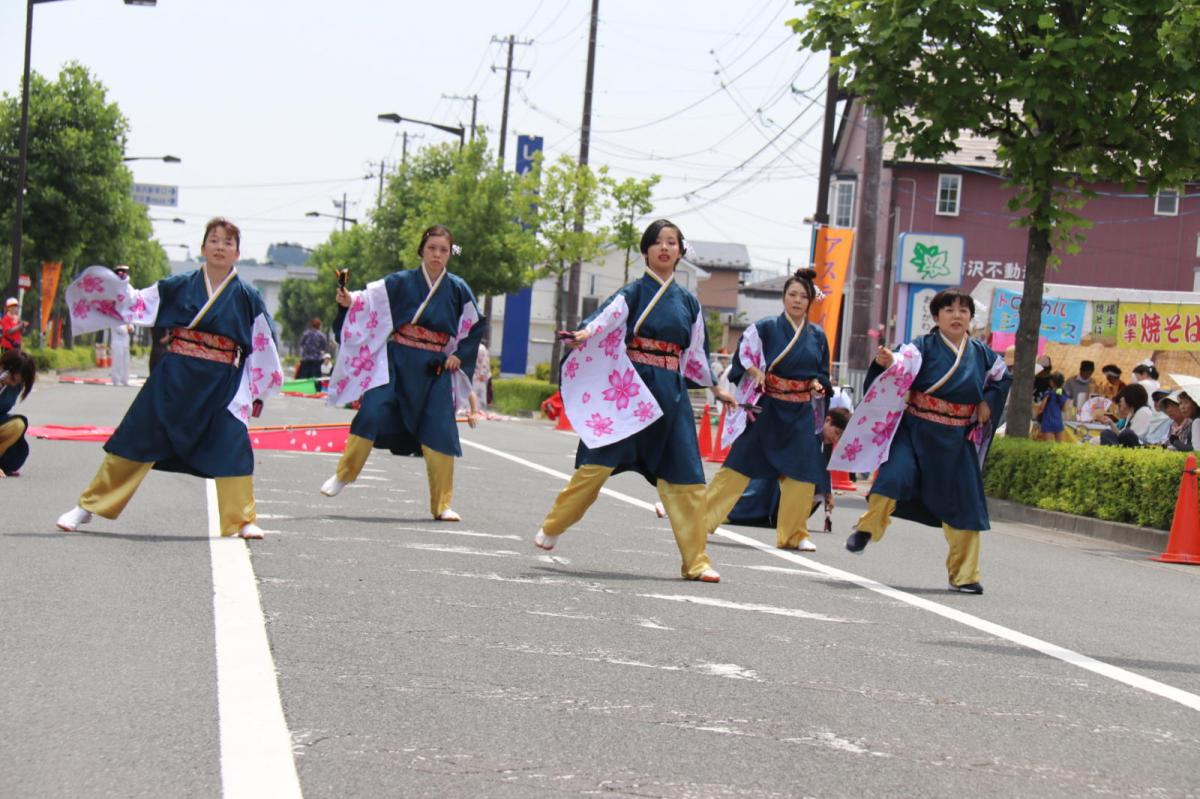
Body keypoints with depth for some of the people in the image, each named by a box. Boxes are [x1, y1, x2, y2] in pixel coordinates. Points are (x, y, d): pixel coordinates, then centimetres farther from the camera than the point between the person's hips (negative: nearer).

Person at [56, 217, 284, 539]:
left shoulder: (247, 298, 1)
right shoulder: (179, 286, 3)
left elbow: (264, 346, 6)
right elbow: (134, 305, 9)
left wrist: (259, 392, 6)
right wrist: (116, 283, -8)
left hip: (220, 385, -1)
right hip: (173, 378, 1)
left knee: (232, 449, -9)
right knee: (133, 440, 3)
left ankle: (242, 521, 6)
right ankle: (87, 507, 12)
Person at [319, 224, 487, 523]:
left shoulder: (457, 289, 2)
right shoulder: (402, 282, 0)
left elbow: (477, 326, 12)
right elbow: (370, 299, -8)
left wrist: (459, 356, 3)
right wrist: (349, 300, -28)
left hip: (434, 369, 1)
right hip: (396, 362, -1)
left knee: (440, 434, -2)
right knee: (371, 413, -16)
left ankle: (442, 504, 8)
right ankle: (343, 475, 3)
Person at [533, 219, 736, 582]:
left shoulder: (688, 303, 14)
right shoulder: (634, 292, 1)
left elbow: (697, 353, 24)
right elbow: (608, 315, -19)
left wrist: (716, 389, 32)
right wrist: (584, 334, -40)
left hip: (672, 394, 4)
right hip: (630, 388, -4)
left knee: (685, 475, 0)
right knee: (598, 461, -7)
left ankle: (696, 561, 5)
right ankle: (551, 529, 10)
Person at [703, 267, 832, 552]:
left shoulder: (817, 336, 7)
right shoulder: (766, 328, -3)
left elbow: (823, 374, 16)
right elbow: (743, 359, 1)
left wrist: (819, 385, -4)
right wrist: (756, 374, -16)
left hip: (801, 415, 3)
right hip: (768, 409, -3)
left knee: (802, 474, -2)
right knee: (739, 465, -3)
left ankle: (793, 534, 11)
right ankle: (701, 518, 4)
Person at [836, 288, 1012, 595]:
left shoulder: (981, 354, 6)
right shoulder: (924, 347, -6)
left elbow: (1003, 377, 24)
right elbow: (903, 363, -26)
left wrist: (988, 402, 8)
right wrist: (887, 361, -49)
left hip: (957, 441, 3)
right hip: (916, 431, -3)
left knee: (964, 505, 3)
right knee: (895, 475, -26)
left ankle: (964, 575, 15)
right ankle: (867, 528, 1)